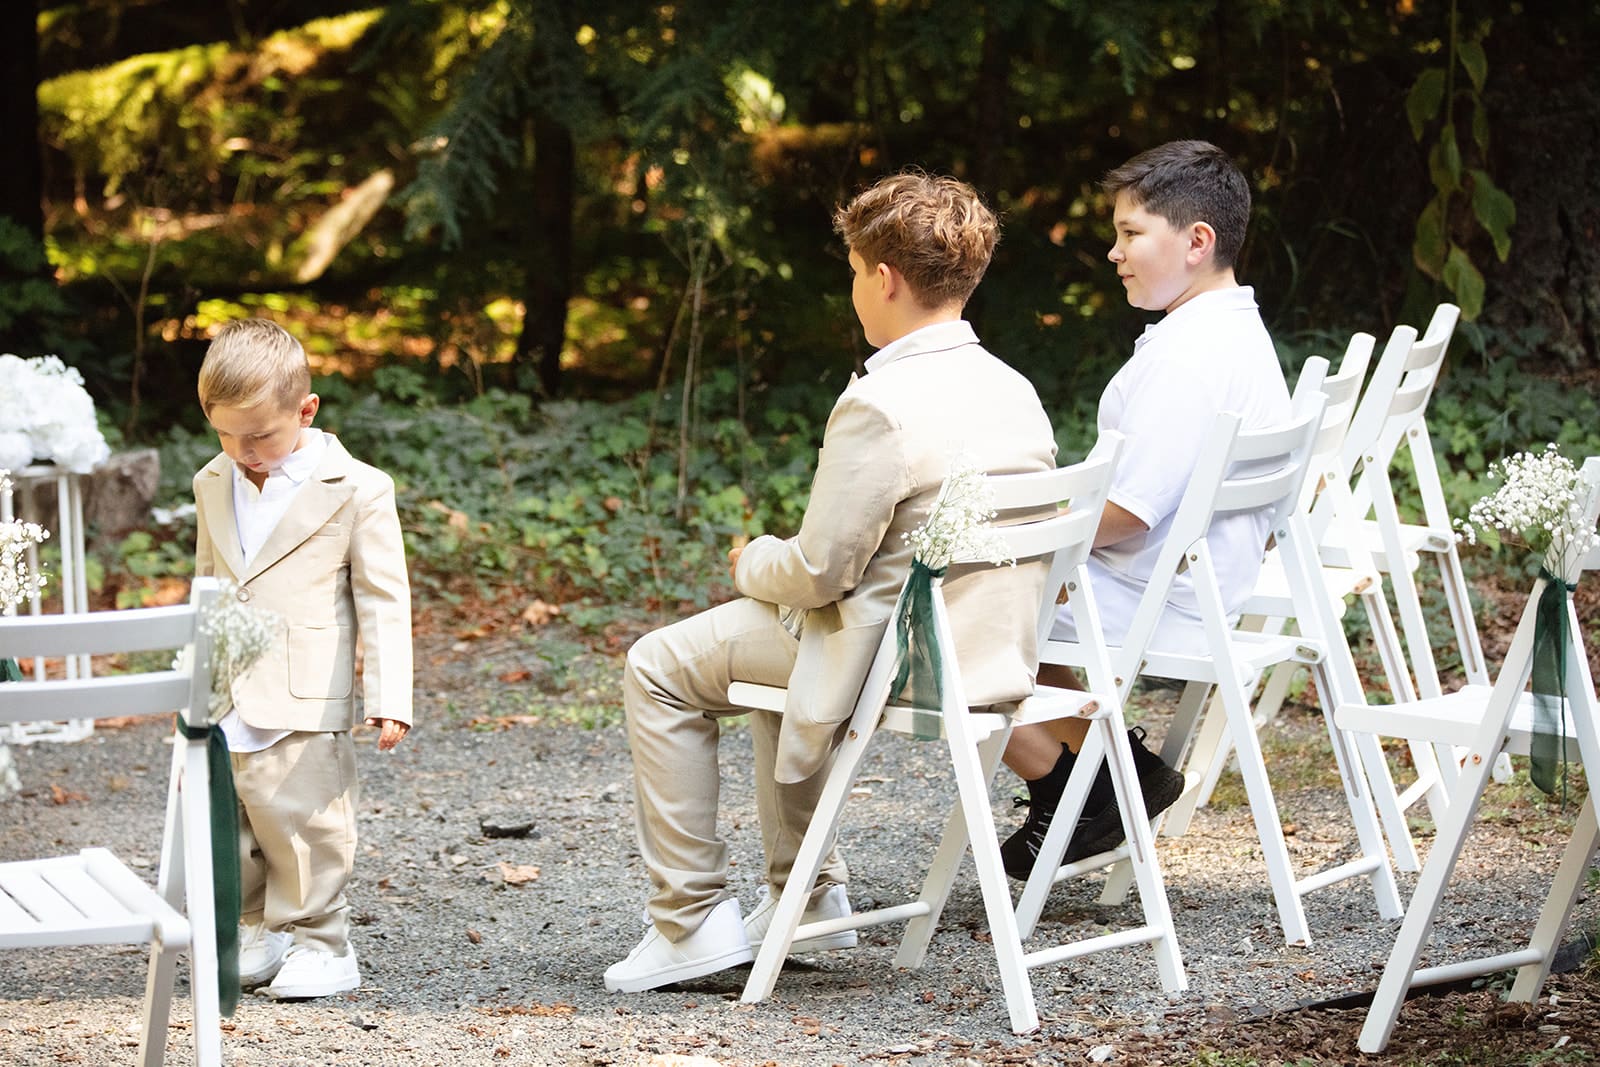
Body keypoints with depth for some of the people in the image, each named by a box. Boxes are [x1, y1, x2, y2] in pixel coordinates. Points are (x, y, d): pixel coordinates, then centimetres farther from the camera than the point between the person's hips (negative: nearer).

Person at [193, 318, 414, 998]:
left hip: (302, 707, -6)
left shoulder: (356, 490, -7)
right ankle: (255, 933, 22)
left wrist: (387, 697, -12)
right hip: (219, 706, 6)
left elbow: (383, 601, -6)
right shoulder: (213, 487, 10)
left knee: (301, 822, -3)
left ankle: (319, 943, 12)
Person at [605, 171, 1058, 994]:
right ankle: (809, 897, 35)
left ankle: (692, 918, 7)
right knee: (784, 634, 34)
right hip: (997, 651, 9)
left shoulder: (880, 405, -23)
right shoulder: (1014, 391, 3)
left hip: (895, 663, -8)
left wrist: (752, 563, 3)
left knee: (659, 668, 7)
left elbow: (818, 571, -20)